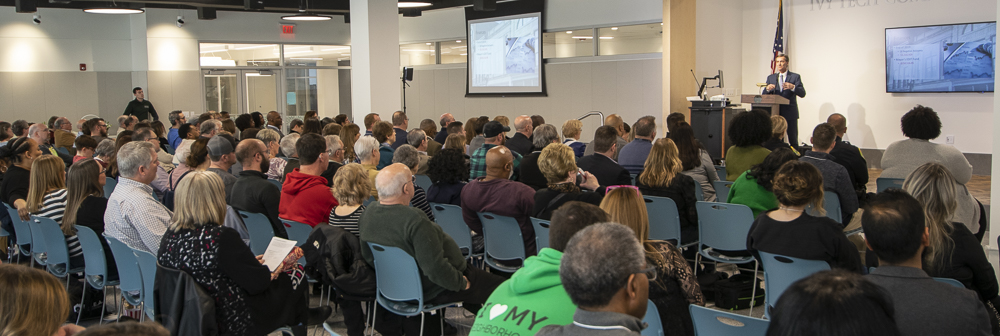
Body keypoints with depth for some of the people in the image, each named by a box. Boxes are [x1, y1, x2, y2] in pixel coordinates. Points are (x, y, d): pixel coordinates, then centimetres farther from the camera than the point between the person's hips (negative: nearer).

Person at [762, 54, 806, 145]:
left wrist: (793, 87, -26)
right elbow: (764, 95, 8)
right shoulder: (770, 77, 13)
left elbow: (802, 94, -7)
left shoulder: (795, 77, 3)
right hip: (775, 113, 3)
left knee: (793, 140, -2)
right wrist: (767, 89, -15)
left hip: (790, 114, -3)